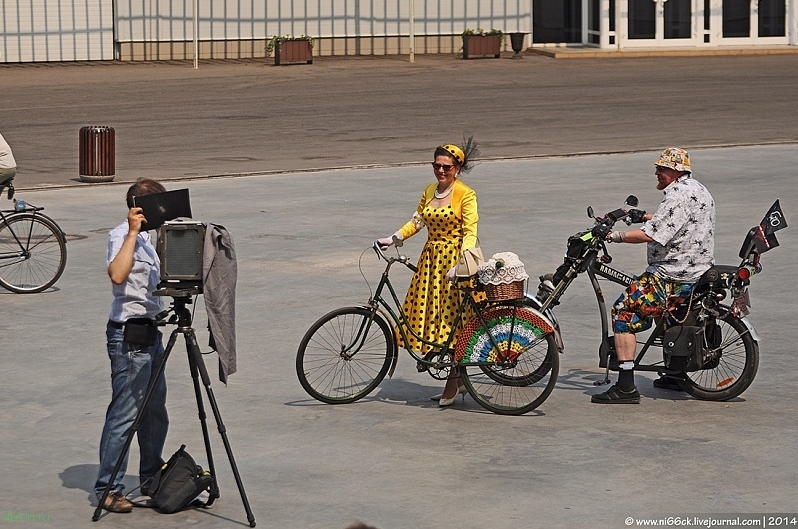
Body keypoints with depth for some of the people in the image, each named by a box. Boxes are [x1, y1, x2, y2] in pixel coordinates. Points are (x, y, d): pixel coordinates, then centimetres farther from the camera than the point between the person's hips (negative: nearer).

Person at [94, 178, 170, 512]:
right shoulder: (121, 236, -14)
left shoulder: (146, 236, 15)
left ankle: (152, 478, 29)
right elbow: (117, 274, -35)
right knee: (124, 414, -8)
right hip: (129, 334, -10)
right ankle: (108, 490, -3)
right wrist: (133, 232, -33)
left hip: (149, 331, 10)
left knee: (155, 410, 17)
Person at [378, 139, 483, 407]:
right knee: (429, 315, 5)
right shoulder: (430, 191, 11)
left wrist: (459, 264, -26)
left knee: (452, 318, -5)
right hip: (430, 259, 7)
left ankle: (453, 383, 5)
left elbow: (470, 233, -15)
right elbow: (417, 221, 17)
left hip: (455, 259, -7)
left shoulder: (465, 195, -9)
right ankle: (459, 380, 16)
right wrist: (393, 239, 3)